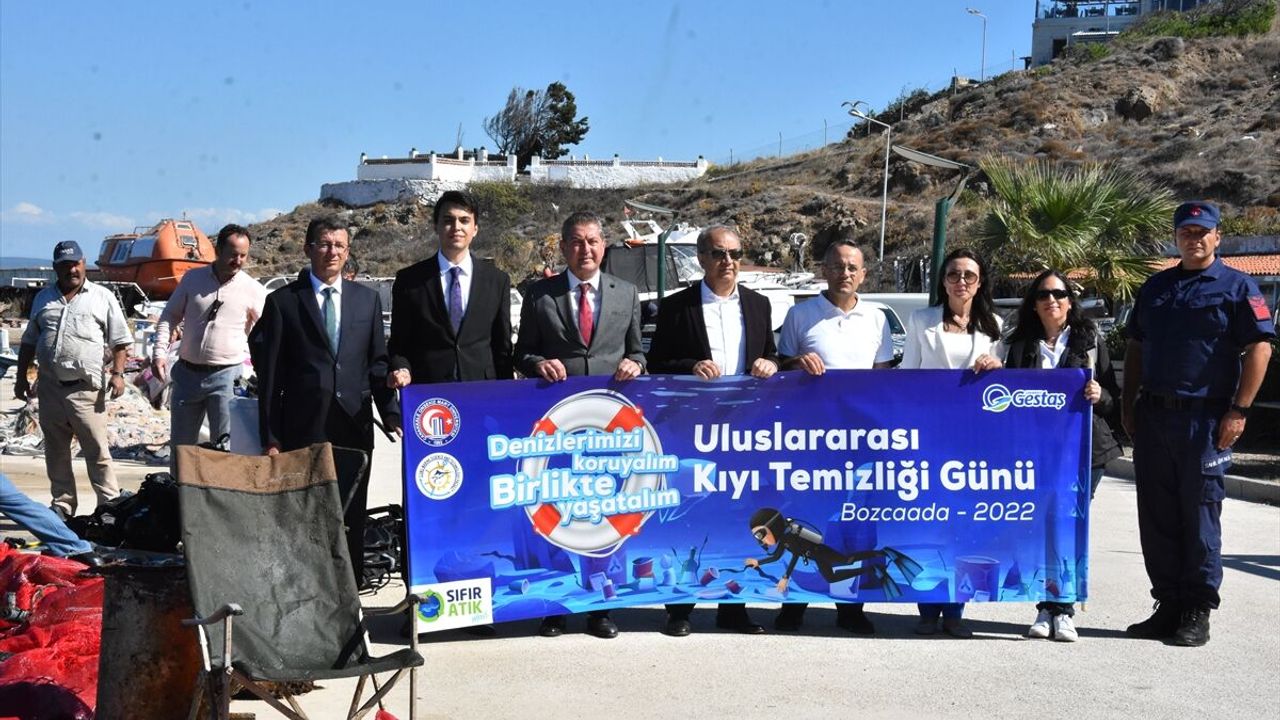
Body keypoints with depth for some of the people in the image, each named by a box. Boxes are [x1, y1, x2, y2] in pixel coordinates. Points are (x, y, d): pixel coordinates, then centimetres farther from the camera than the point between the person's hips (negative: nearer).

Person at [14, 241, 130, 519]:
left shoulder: (102, 297, 4)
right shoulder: (43, 298, 16)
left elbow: (119, 340, 2)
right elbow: (29, 342, 21)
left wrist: (117, 373, -9)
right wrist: (21, 377, 16)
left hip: (86, 389, -4)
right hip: (50, 387, 4)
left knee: (97, 451, -5)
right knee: (56, 452, 11)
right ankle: (62, 505, 20)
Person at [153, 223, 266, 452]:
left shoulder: (253, 290, -4)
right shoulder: (192, 278, 3)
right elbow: (170, 316, 11)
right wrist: (159, 352, -1)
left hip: (227, 375, -3)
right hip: (187, 373, 3)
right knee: (180, 445, 13)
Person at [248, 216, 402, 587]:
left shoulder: (367, 299, 10)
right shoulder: (282, 301, 2)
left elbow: (377, 362, 11)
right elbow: (269, 375, 1)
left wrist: (390, 411, -1)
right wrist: (270, 438, -3)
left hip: (354, 427, 2)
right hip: (303, 431, -2)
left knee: (352, 520, 8)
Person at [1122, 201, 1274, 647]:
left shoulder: (1237, 287, 0)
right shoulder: (1155, 287, 16)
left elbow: (1260, 348, -6)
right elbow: (1135, 347, 19)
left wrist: (1239, 410, -13)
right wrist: (1129, 405, 12)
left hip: (1206, 418, -5)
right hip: (1153, 417, 5)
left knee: (1200, 515, -2)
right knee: (1156, 517, 8)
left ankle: (1197, 613, 8)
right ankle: (1168, 606, 19)